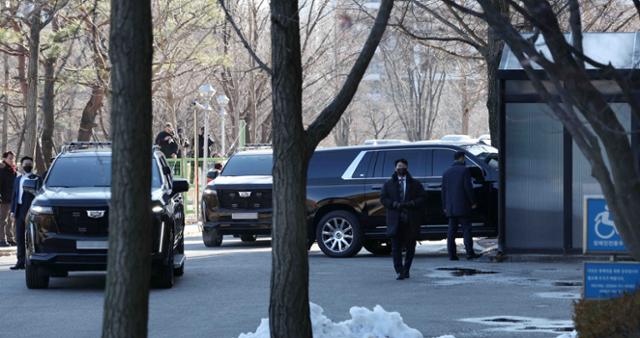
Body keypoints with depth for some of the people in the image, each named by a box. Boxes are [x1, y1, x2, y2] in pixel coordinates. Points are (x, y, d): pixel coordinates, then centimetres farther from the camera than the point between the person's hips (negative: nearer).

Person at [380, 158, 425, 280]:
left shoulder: (415, 184, 13)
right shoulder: (388, 184, 14)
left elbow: (421, 198, 4)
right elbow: (383, 199, 4)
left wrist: (411, 204, -14)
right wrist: (395, 204, -12)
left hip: (411, 220, 1)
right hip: (395, 220, 0)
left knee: (410, 247, 3)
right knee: (396, 247, -8)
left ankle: (406, 270, 13)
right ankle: (399, 271, -9)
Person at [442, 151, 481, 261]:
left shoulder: (447, 172, 12)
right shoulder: (465, 170, -5)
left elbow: (443, 191, 12)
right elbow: (468, 188, -12)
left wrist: (445, 207, 16)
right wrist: (473, 202, -5)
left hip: (451, 208, 5)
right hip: (463, 206, -5)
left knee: (452, 231, 5)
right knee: (466, 229, -3)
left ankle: (452, 254, 2)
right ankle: (470, 253, -8)